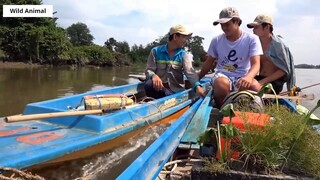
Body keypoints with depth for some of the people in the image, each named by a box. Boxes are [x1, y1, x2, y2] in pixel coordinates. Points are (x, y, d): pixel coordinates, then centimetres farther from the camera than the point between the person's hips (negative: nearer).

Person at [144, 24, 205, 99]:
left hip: (177, 91, 1)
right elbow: (149, 70, -4)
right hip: (160, 87, -1)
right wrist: (153, 75, -30)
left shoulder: (184, 54, 2)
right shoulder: (156, 51, 1)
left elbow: (189, 71, -16)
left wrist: (197, 86, -37)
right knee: (149, 85, -31)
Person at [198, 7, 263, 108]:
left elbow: (255, 64, -15)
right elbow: (208, 63, 15)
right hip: (222, 75, 1)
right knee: (222, 83, -37)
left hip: (243, 77, 0)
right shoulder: (216, 40, 4)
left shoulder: (252, 39, -3)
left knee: (255, 87, -35)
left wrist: (248, 77, -38)